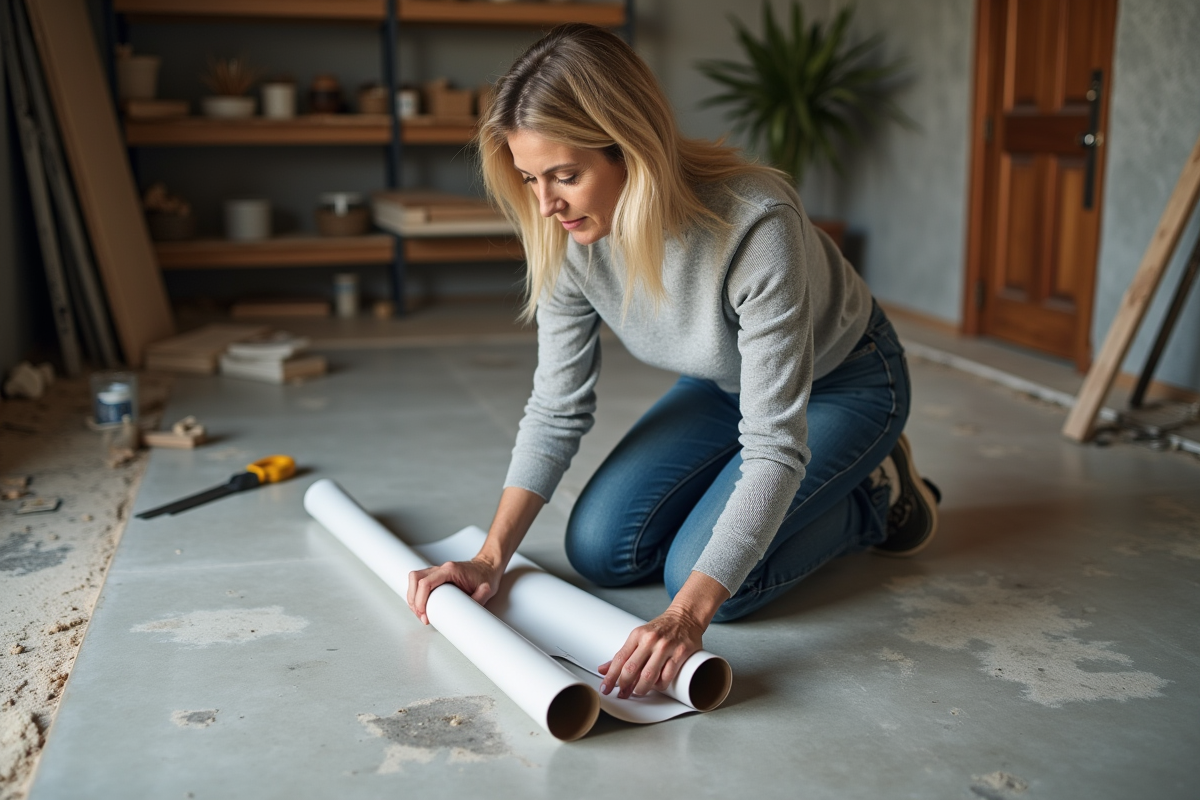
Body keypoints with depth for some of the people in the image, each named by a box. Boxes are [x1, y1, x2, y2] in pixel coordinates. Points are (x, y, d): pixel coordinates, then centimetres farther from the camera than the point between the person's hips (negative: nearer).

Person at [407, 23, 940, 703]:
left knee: (699, 572, -19)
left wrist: (690, 613, -48)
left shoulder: (755, 226, -40)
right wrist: (491, 558, -21)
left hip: (843, 383, -6)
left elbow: (775, 447, -39)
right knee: (599, 551, -2)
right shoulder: (569, 237, -21)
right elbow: (557, 410, -12)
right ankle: (759, 501, 18)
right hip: (727, 383, 6)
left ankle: (876, 497, 5)